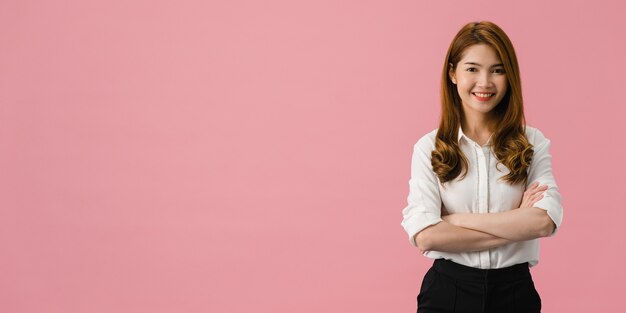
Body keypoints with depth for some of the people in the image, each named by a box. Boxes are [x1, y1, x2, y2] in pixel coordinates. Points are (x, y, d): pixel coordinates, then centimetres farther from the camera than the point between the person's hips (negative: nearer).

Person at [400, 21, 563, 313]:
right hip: (447, 289, -1)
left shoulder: (533, 143, -1)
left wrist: (456, 220, -15)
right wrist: (516, 225, -14)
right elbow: (424, 235, -15)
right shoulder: (429, 147, -4)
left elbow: (545, 221, -15)